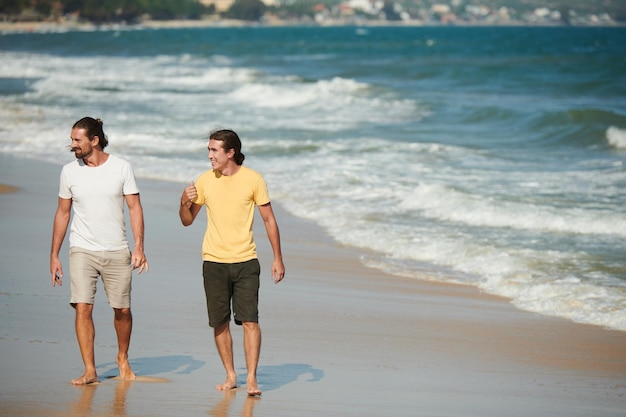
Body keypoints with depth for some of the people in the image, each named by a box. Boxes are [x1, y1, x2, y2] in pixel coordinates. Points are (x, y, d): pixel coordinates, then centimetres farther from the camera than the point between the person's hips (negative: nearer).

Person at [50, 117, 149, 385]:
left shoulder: (121, 168, -2)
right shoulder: (69, 171, 3)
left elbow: (135, 208, -1)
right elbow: (62, 213, 9)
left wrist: (139, 247, -11)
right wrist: (54, 255, 7)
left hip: (117, 252, 0)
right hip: (82, 251, 1)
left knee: (122, 309, 5)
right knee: (82, 308, -12)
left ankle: (123, 358, 30)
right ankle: (90, 370, -6)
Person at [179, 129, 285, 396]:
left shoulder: (253, 179, -3)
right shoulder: (204, 181, 2)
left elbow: (269, 219, 3)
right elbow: (187, 221, 11)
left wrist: (278, 258, 0)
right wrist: (184, 202, -11)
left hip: (245, 262, -2)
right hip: (214, 262, 2)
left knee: (249, 320, -10)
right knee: (220, 323, 5)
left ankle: (251, 379, -6)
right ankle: (230, 376, 17)